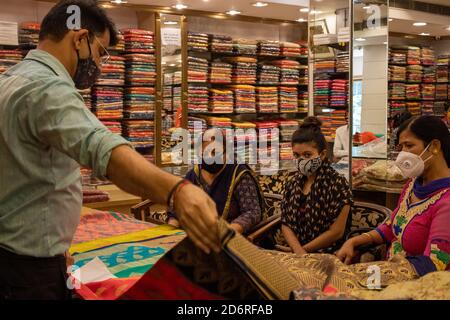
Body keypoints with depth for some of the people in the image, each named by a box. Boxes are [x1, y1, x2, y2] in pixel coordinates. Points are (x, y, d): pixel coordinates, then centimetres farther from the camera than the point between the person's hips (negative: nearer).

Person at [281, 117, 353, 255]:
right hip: (295, 253, 5)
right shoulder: (294, 183, 9)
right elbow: (286, 224, 7)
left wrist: (302, 249, -6)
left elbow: (336, 232, -10)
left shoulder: (337, 184, -7)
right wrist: (299, 251, -10)